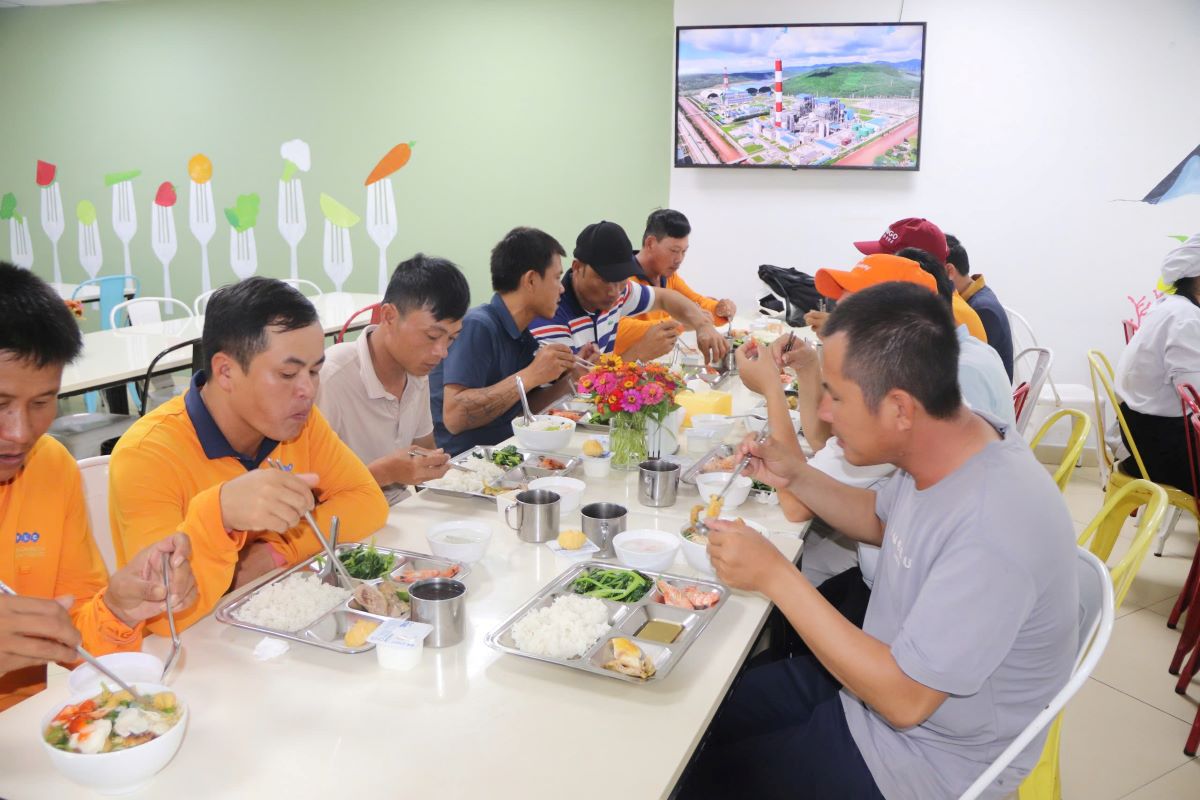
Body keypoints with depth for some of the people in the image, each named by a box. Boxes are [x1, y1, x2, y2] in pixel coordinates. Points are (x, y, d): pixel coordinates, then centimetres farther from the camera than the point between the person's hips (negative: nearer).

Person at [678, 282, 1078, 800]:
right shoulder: (950, 442, -9)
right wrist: (795, 477, -3)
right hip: (885, 673, 8)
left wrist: (776, 577, -27)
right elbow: (884, 521, 14)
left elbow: (905, 699, -29)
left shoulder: (992, 530, -36)